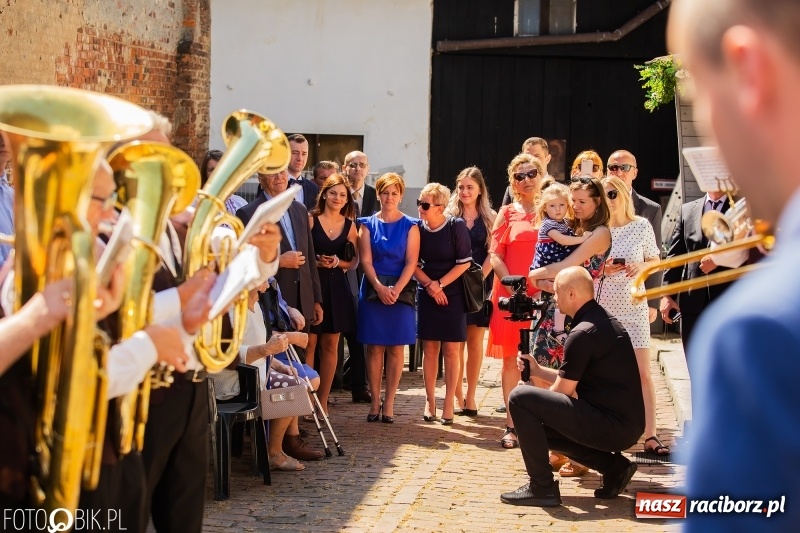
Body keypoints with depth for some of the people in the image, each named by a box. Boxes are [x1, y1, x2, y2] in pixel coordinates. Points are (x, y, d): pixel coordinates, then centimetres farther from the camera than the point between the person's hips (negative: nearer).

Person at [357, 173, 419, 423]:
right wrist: (379, 287, -15)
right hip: (373, 291, 0)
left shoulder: (410, 226, 4)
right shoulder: (368, 224, 6)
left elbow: (411, 262, -3)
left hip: (400, 292, 0)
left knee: (395, 348, 1)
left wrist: (396, 289, -16)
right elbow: (365, 260, -1)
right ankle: (375, 402, 5)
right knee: (374, 347, 1)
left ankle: (389, 403, 5)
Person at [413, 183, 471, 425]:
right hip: (426, 294, 3)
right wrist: (430, 284, -11)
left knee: (451, 350, 0)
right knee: (429, 349, 4)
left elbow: (464, 263, -9)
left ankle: (449, 403, 5)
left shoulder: (456, 226, -11)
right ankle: (430, 401, 11)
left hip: (452, 295, -3)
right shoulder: (417, 228, -2)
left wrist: (441, 284, -13)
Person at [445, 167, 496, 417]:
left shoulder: (490, 218, 6)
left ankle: (470, 397, 9)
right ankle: (458, 397, 3)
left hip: (480, 285, 0)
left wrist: (479, 279, -11)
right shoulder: (449, 217, 6)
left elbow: (492, 254, 0)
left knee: (475, 341, 3)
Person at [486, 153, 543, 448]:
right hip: (510, 294, 0)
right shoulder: (507, 213, 9)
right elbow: (495, 255, 3)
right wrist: (511, 284, -12)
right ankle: (511, 424, 6)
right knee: (511, 358, 1)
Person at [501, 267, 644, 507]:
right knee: (542, 425, 26)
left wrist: (533, 404, 11)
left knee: (520, 398, -11)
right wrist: (538, 370, 20)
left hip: (611, 426, -10)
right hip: (627, 427, 10)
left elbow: (563, 391, -7)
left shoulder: (583, 333, -15)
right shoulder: (605, 322, 15)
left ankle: (542, 488, -8)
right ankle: (613, 466, 13)